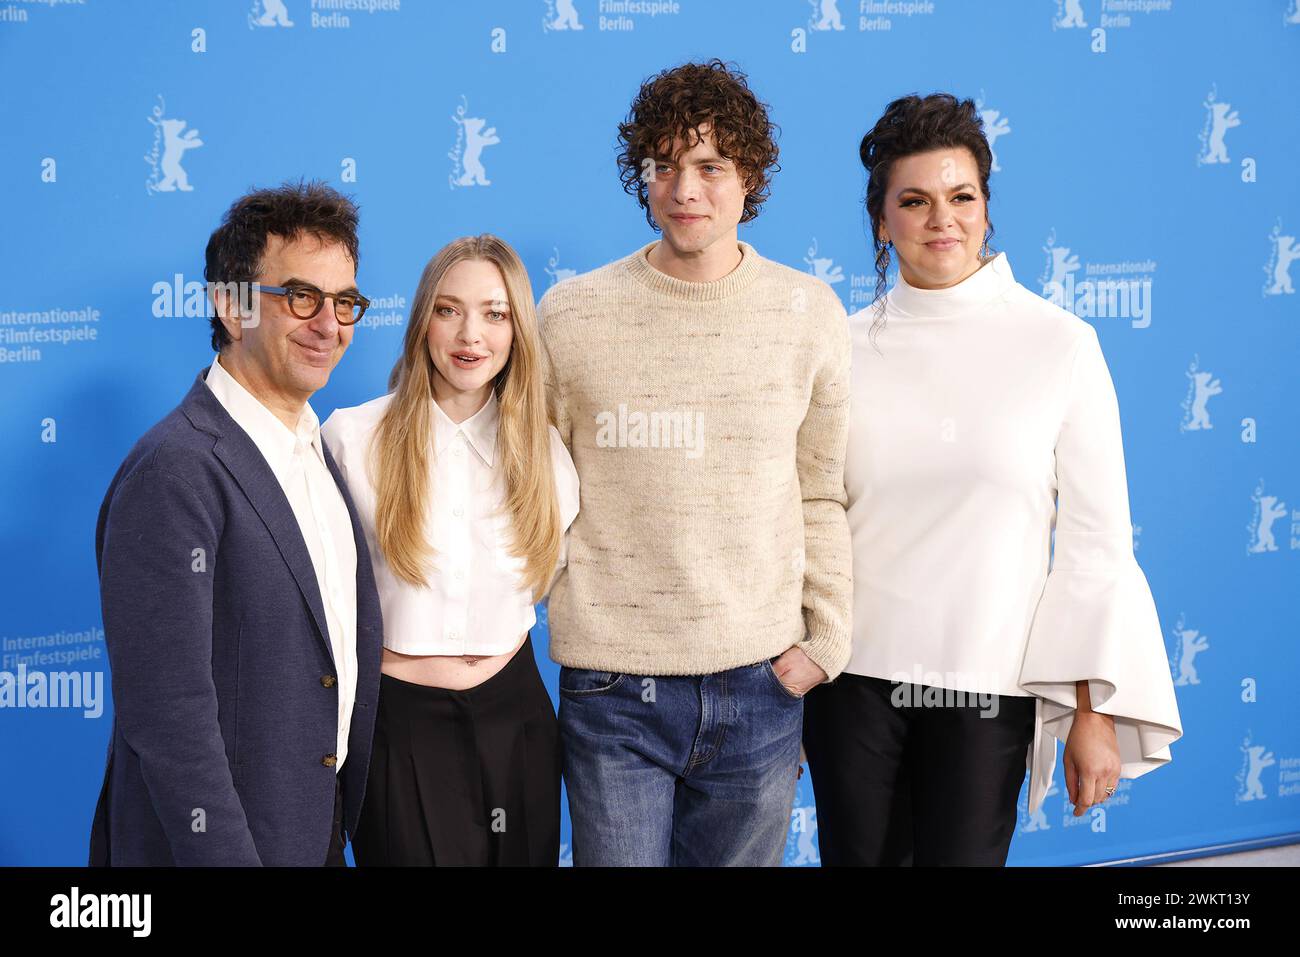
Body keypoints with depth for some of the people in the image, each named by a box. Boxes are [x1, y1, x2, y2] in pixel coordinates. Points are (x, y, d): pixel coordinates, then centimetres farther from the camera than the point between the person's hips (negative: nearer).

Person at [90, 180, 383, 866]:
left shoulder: (317, 449, 8)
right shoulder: (173, 473, -21)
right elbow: (168, 720, -24)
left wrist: (349, 819, 12)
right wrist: (226, 855, -24)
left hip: (318, 832, 8)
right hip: (212, 840, -8)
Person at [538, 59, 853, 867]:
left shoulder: (811, 313, 3)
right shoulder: (571, 315, 0)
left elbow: (822, 497, 7)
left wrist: (826, 640, 1)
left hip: (762, 685, 1)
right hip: (614, 686, -1)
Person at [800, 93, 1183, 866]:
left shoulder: (1060, 345, -3)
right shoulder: (844, 349, 1)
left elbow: (1098, 540, -3)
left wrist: (1096, 714, -6)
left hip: (989, 686, -1)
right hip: (854, 680, 2)